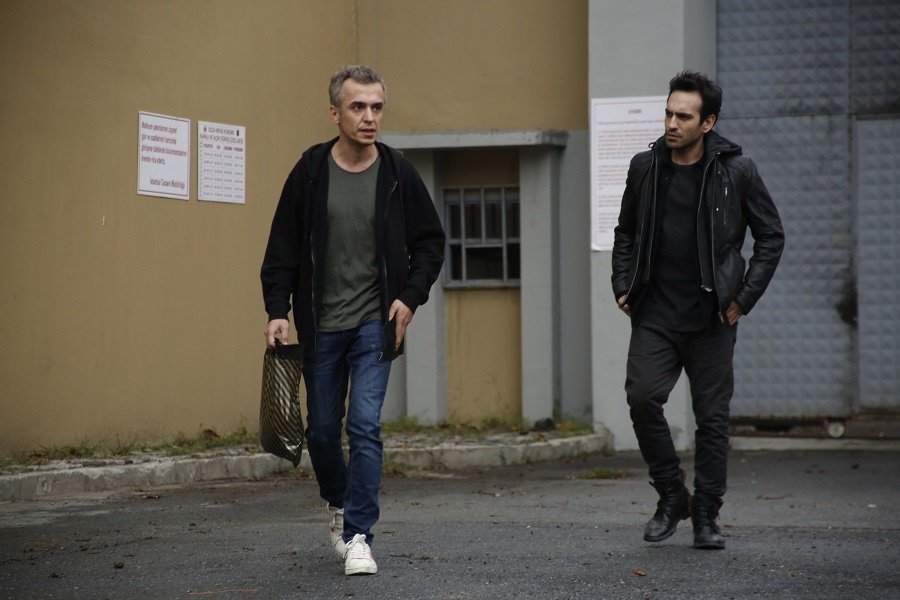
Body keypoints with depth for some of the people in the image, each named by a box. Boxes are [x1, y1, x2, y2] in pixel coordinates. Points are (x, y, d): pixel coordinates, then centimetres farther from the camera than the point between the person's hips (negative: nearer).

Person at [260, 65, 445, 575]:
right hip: (321, 326, 1)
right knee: (322, 430, 11)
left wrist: (411, 296, -6)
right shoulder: (311, 171, -4)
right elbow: (283, 248, 0)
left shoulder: (398, 173, -3)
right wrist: (278, 311, -8)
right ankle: (340, 505, 38)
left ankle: (358, 535, -5)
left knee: (366, 426, -11)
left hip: (375, 323, -1)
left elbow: (431, 242, 6)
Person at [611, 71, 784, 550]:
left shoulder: (736, 171, -3)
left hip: (710, 317, -2)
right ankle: (671, 496, 5)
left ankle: (706, 515, 14)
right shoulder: (645, 167, 5)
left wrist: (744, 296, -3)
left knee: (712, 416, 2)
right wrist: (623, 287, 7)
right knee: (642, 396, -14)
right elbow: (625, 233, 19)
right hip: (654, 314, 2)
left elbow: (771, 236, 4)